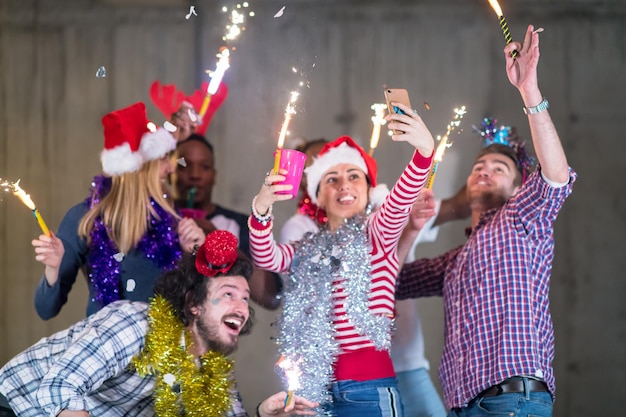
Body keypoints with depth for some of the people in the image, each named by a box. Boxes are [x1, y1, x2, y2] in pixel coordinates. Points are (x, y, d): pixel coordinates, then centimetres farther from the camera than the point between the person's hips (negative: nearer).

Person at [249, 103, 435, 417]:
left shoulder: (377, 234, 4)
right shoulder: (307, 251, 16)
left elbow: (400, 202, -15)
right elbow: (266, 258, -1)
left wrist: (425, 150, -36)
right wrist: (262, 208, -22)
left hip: (369, 386, -4)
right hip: (318, 388, 4)